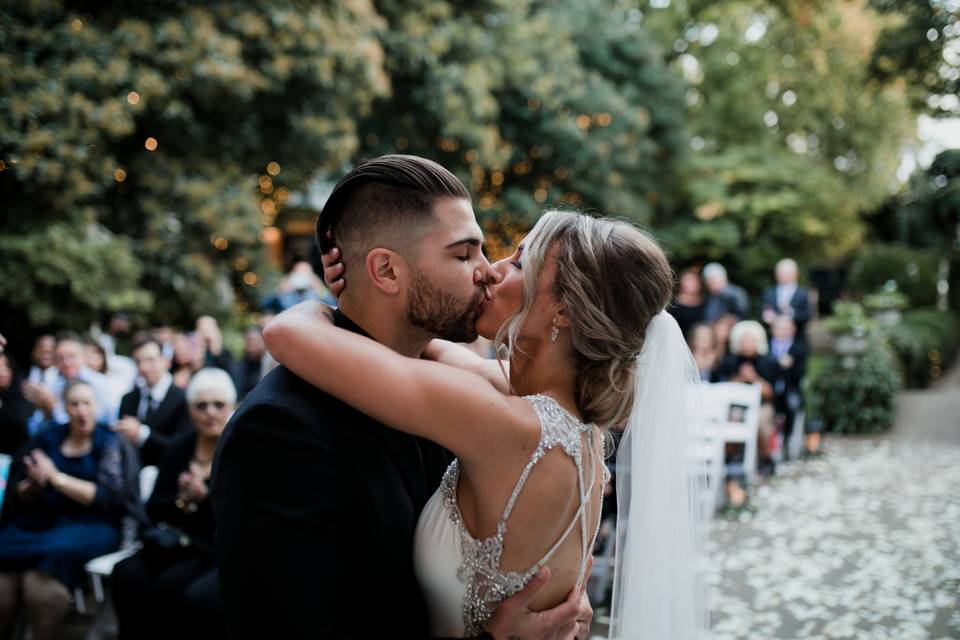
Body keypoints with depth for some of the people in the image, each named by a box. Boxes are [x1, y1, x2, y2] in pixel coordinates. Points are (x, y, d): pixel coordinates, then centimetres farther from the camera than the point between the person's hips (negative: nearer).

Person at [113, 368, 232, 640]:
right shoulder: (179, 447, 10)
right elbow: (154, 509, 8)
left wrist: (204, 498, -24)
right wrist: (181, 501, -12)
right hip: (182, 546, 5)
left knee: (191, 594, -31)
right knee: (127, 574, -19)